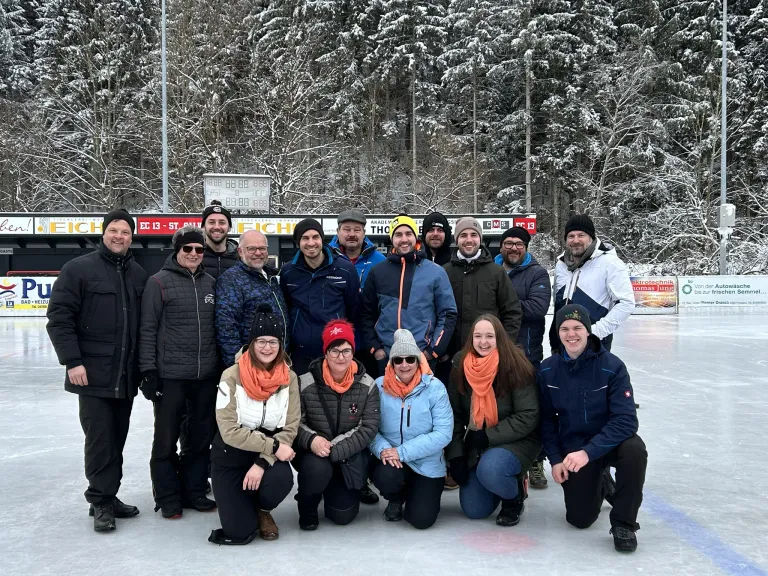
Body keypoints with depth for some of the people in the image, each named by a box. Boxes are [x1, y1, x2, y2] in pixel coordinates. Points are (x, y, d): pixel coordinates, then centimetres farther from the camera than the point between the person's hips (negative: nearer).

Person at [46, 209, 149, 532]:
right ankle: (101, 502, 8)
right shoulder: (79, 269, -5)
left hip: (126, 376, 5)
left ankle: (107, 496, 22)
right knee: (100, 439, -3)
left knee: (117, 439, 11)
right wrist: (72, 361, -15)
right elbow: (59, 318, -9)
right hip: (93, 374, -5)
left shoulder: (139, 275, 10)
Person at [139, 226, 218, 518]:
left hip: (206, 376, 5)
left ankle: (194, 491, 26)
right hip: (170, 375, -4)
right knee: (167, 438, 5)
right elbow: (147, 329, -6)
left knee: (201, 437, 12)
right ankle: (167, 497, 18)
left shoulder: (211, 283, 10)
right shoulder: (159, 282, -5)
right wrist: (148, 370, -10)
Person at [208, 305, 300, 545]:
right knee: (239, 531, -12)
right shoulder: (232, 376, -16)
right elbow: (230, 431, -19)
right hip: (231, 456, -2)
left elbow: (290, 428, -9)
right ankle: (240, 501, 26)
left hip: (271, 454, 2)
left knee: (282, 480, -33)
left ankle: (262, 510, 5)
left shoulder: (289, 378, -7)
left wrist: (263, 462, -21)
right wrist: (273, 446, -22)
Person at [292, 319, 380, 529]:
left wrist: (335, 451, -23)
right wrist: (311, 440, -30)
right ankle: (307, 508, -1)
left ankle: (336, 490, 35)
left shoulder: (367, 386, -9)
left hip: (349, 457, 1)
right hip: (313, 453, -1)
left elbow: (369, 428, -13)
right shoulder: (306, 383, -11)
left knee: (343, 515, -3)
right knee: (316, 468, -35)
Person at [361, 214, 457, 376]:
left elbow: (448, 314, 2)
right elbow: (367, 314, 12)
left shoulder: (436, 272, 1)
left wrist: (433, 350, -4)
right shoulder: (377, 272, 6)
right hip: (386, 357, 2)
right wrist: (374, 348, 2)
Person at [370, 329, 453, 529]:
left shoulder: (434, 387, -12)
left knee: (421, 519, -12)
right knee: (386, 477, -32)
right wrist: (382, 449, -26)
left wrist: (402, 452, -22)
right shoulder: (380, 386, -6)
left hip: (427, 464, -1)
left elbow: (443, 433, -17)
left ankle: (414, 493, 27)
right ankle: (395, 499, 8)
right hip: (391, 460, 1)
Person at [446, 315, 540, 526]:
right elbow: (454, 416, 1)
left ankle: (515, 497, 0)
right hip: (476, 445, 5)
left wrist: (488, 436, -22)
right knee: (473, 510, -1)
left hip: (516, 441, -4)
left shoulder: (516, 367, -18)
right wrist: (455, 455, -6)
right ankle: (504, 481, 30)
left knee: (489, 470, -35)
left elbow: (527, 418, -18)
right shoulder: (461, 367, -5)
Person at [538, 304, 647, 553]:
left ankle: (623, 523, -14)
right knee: (579, 519, -6)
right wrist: (555, 459, -6)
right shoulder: (547, 370, -8)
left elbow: (625, 420, -24)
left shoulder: (612, 366, -19)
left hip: (608, 442, -2)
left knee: (634, 450, -36)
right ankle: (600, 484, 30)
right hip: (572, 448, 2)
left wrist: (589, 452, -33)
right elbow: (546, 419, 3)